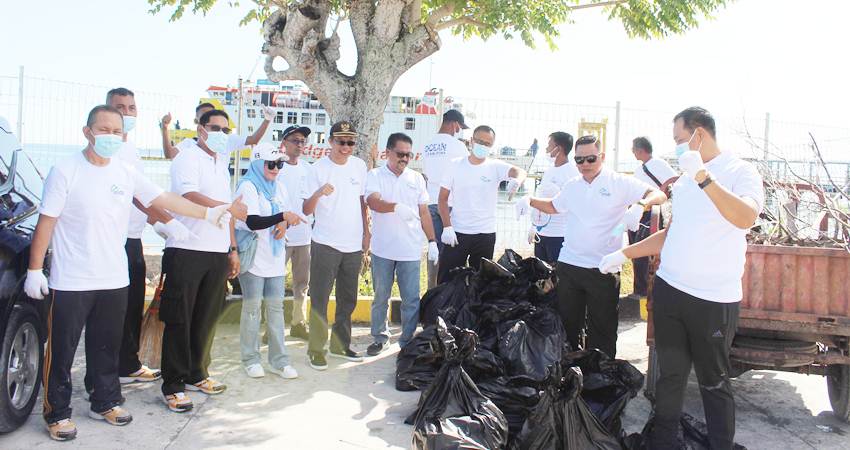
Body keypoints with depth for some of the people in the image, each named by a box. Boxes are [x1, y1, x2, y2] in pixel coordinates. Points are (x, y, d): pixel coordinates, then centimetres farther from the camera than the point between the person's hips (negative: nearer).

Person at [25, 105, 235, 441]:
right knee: (60, 351, 6)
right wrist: (35, 269, -10)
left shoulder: (126, 173, 4)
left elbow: (164, 199, 5)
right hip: (70, 282, -4)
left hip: (114, 280, 5)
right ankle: (57, 413, 20)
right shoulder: (66, 170, -10)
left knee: (107, 348, 16)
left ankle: (105, 403, 32)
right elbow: (46, 222, -9)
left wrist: (207, 214, 0)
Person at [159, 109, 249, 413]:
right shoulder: (188, 158, -4)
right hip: (187, 250, -7)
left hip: (217, 252, 7)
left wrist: (233, 249, 19)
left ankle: (196, 375, 26)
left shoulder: (221, 164, 20)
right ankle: (172, 386, 6)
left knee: (206, 318, 13)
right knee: (179, 320, -1)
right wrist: (230, 208, -19)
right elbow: (191, 197, -20)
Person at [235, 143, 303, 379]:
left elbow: (287, 215, 18)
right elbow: (253, 222, -19)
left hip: (275, 257, 6)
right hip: (253, 257, -6)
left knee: (276, 306, 7)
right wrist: (283, 217, -29)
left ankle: (278, 360, 12)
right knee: (252, 307, 2)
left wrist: (284, 225, -6)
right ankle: (250, 359, 13)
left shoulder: (279, 187, 13)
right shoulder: (247, 186, -8)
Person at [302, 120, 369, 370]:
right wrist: (318, 193, -28)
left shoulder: (359, 165, 6)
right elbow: (307, 210, -9)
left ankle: (340, 345, 28)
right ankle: (316, 349, 10)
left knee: (348, 300, 14)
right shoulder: (319, 168, -7)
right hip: (325, 243, -5)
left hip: (353, 245, 5)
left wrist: (366, 233, 11)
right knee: (319, 300, 0)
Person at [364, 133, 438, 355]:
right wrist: (397, 207, -37)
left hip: (410, 250, 1)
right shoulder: (375, 176, 0)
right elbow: (374, 202, -19)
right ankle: (380, 338, 24)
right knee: (380, 297, 11)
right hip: (382, 249, -1)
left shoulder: (417, 178, 9)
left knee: (411, 300, 2)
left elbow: (424, 212, 12)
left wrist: (432, 241, 7)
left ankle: (408, 340, 15)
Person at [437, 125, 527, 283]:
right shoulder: (455, 165, 0)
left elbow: (519, 171, -22)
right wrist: (447, 227, -10)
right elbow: (443, 198, 1)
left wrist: (517, 180, -46)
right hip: (456, 232, 0)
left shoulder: (496, 167, -2)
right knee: (446, 279, 3)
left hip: (485, 234, 0)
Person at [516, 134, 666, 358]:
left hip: (603, 270, -5)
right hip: (568, 266, 5)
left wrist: (640, 204, -34)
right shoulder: (571, 186, 10)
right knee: (567, 324, 15)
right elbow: (554, 206, 27)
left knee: (602, 328, 6)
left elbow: (659, 195, -13)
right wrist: (530, 201, 10)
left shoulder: (620, 183, -6)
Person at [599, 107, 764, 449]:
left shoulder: (740, 172, -7)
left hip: (714, 299, -6)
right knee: (669, 376, 14)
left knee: (713, 383, 6)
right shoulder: (684, 180, 14)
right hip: (669, 289, 6)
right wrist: (624, 254, 18)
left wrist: (704, 177, -35)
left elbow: (746, 218, -28)